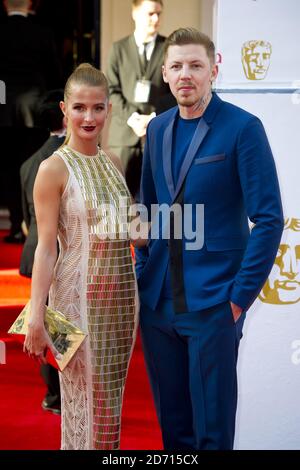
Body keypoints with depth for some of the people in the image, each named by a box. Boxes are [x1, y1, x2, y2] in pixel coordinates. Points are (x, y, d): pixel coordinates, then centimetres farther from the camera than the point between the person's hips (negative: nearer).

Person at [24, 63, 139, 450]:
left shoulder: (113, 163, 9)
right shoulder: (54, 167, -8)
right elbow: (46, 246, -13)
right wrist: (36, 317, -18)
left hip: (122, 291, 6)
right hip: (79, 295, -5)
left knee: (110, 399, 13)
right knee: (84, 401, 3)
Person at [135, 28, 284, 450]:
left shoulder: (243, 127, -9)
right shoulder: (157, 129, 9)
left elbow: (268, 219, -11)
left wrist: (241, 296, -13)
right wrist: (143, 273, 9)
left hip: (213, 301, -5)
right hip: (158, 301, 5)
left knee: (212, 426, 3)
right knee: (171, 418, 14)